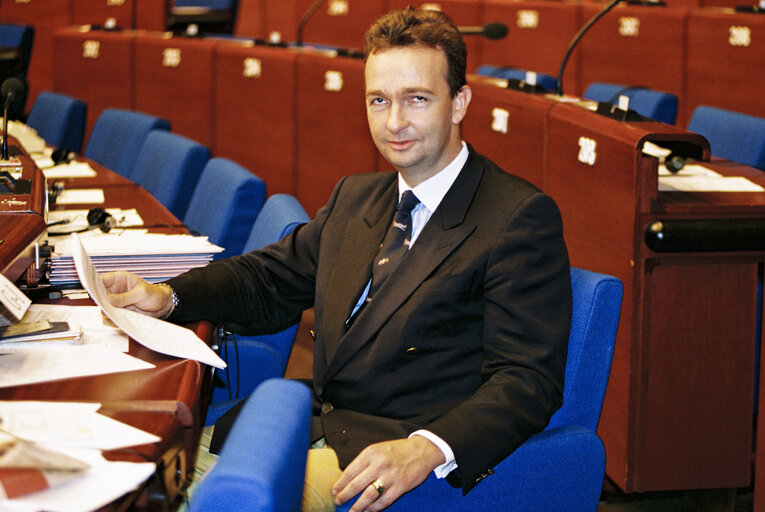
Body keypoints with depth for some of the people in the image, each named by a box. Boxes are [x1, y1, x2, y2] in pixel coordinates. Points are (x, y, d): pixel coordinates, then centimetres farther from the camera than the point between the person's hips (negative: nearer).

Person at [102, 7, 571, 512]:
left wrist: (427, 450, -31)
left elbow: (528, 381, -14)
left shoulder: (520, 218, -7)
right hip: (319, 427, 7)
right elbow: (270, 279, 27)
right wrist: (168, 296, 6)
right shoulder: (355, 197, 18)